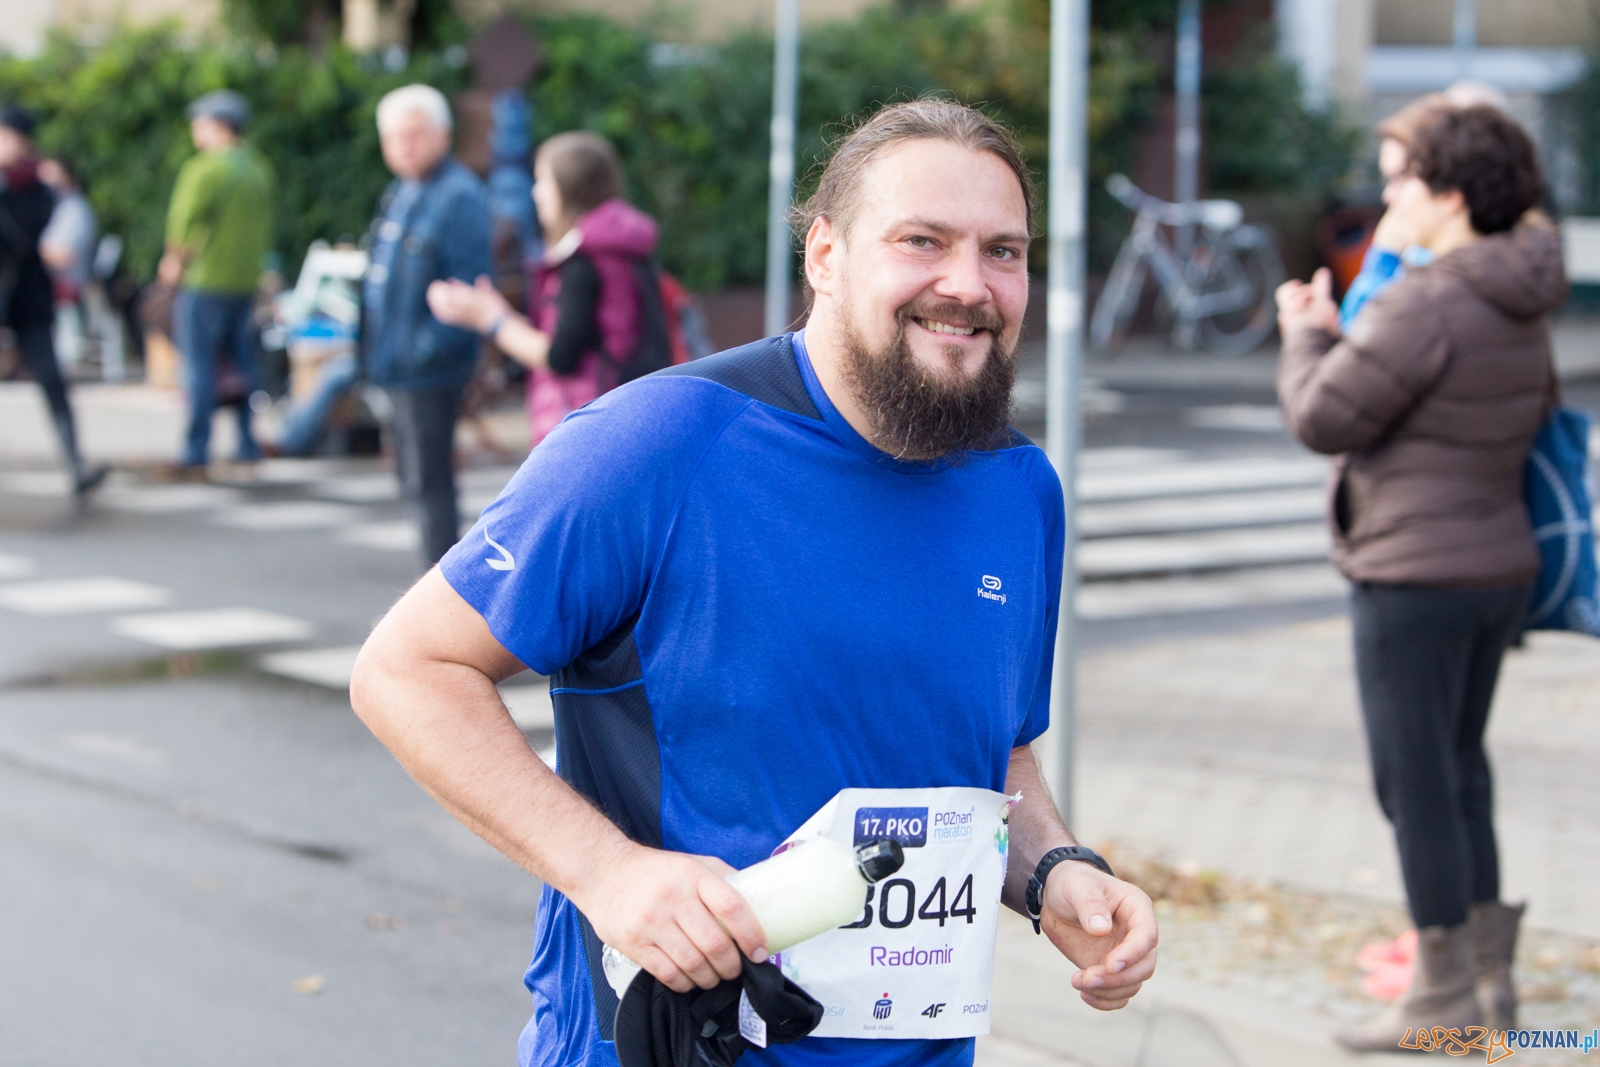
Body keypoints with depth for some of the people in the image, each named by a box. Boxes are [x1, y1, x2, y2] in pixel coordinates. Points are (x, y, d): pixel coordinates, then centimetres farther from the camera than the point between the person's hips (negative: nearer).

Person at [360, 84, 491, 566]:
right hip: (399, 363, 10)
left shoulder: (459, 196, -15)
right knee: (416, 477, 17)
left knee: (428, 480, -5)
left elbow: (469, 286, -21)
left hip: (429, 366, -10)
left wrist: (430, 345, -24)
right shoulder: (402, 192, 15)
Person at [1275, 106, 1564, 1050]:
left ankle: (1444, 992, 5)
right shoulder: (1520, 313, 9)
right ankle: (1489, 975, 21)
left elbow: (1324, 419, -18)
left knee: (1416, 781, -1)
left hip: (1417, 576, -9)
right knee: (1458, 776, 17)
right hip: (1501, 569, 9)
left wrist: (1307, 337, 2)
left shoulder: (1425, 305, -20)